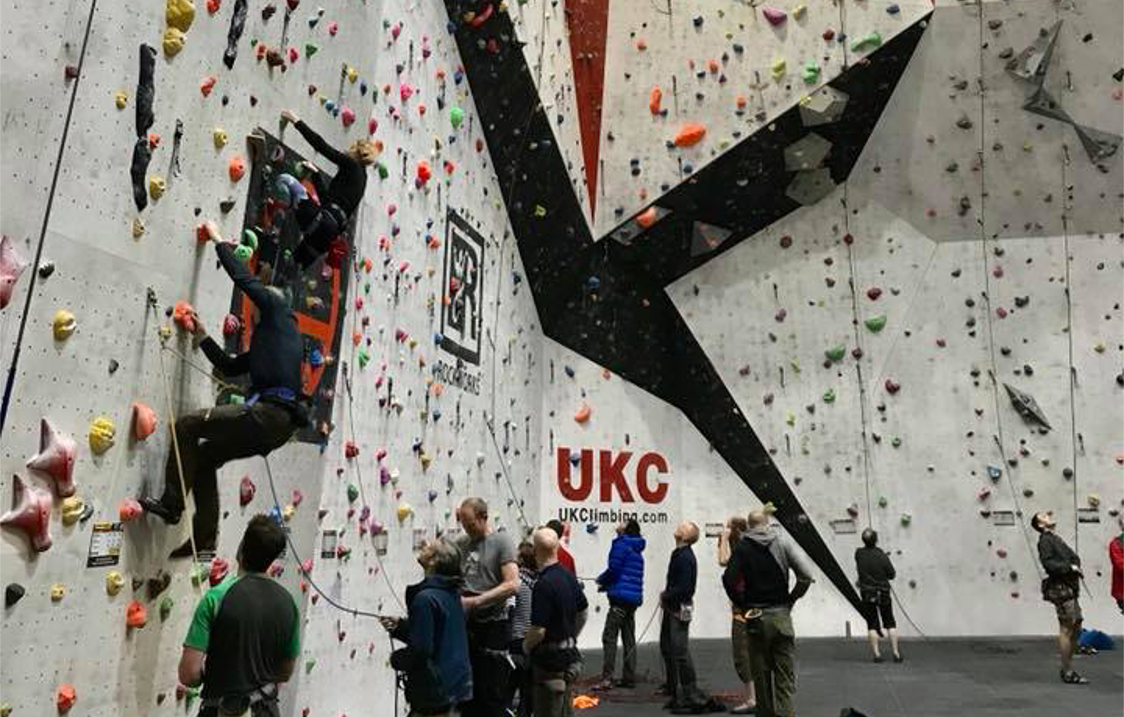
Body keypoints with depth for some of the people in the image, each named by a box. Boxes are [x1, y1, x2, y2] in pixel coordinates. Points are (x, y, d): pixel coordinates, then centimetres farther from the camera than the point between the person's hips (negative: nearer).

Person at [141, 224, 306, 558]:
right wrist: (202, 337, 29)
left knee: (187, 425, -5)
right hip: (280, 422, 10)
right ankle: (204, 535, 18)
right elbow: (229, 367, 32)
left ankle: (171, 503, -1)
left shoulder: (278, 310, 7)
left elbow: (244, 278, 5)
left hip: (270, 412, -10)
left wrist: (218, 240, 17)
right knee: (205, 456, 17)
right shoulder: (266, 341, 31)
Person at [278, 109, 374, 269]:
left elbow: (320, 144, -1)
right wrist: (315, 173, 38)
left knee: (285, 179, -12)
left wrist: (296, 120, 6)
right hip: (332, 230, 9)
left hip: (323, 223, -9)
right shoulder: (360, 176, 27)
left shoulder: (351, 165, 5)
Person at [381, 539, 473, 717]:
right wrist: (400, 626, 6)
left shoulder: (426, 598, -22)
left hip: (433, 689, -8)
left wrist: (395, 659, -5)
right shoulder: (450, 594, 5)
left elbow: (421, 649, -23)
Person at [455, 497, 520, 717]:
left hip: (492, 627, -5)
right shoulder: (461, 544, 8)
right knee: (467, 692, 16)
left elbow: (512, 585, -18)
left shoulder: (501, 542, -8)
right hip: (465, 625, 6)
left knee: (493, 697, 3)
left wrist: (475, 601, -20)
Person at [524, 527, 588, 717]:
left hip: (550, 661, -8)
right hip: (570, 656, 8)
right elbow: (584, 612, 15)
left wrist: (526, 646, -5)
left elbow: (538, 630, -25)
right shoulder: (569, 577, 2)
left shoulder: (543, 584, -25)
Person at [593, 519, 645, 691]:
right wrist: (606, 585, 14)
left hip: (621, 598, -9)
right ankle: (629, 678, 16)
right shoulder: (637, 550, 19)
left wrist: (600, 579, 4)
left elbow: (614, 569, -15)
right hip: (634, 598, 9)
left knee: (609, 637, -9)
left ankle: (606, 678, -13)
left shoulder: (621, 545, -9)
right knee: (629, 639, 12)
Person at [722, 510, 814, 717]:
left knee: (760, 674, 11)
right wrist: (791, 599, 4)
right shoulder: (783, 542, 0)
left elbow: (729, 579, -13)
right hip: (781, 615, 0)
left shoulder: (742, 546, -3)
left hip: (755, 617, 0)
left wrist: (742, 605, 0)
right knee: (785, 675, 5)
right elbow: (806, 575, -8)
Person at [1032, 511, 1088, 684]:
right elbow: (1048, 562, -20)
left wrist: (1076, 567, -2)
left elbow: (1073, 558, 18)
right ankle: (1068, 673, 2)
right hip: (1061, 589, -9)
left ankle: (1067, 669, 22)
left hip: (1069, 589, 9)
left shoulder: (1056, 539, 20)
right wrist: (1070, 567, -15)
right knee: (1067, 630, -5)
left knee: (1076, 629, 13)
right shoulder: (1045, 540, -8)